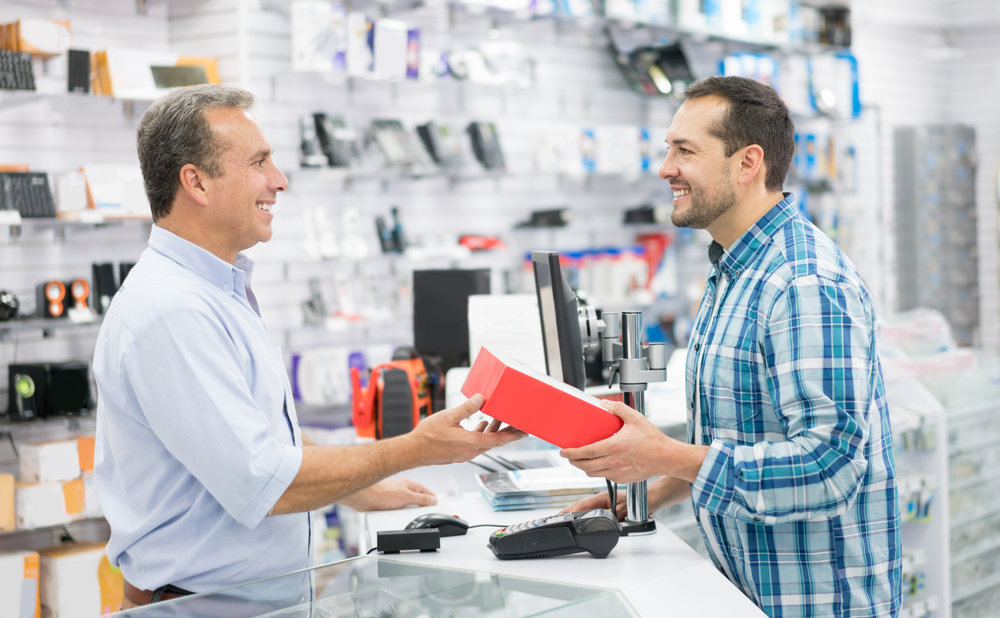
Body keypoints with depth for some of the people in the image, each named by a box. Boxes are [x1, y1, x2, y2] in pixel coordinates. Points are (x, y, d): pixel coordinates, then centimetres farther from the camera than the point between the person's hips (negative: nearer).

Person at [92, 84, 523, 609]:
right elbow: (261, 485, -21)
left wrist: (361, 490, 22)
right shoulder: (171, 313, -20)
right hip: (199, 601, -9)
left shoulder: (220, 291, 14)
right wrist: (414, 450, -15)